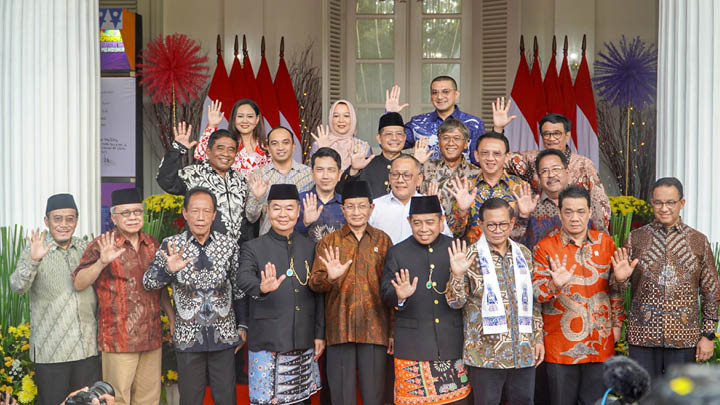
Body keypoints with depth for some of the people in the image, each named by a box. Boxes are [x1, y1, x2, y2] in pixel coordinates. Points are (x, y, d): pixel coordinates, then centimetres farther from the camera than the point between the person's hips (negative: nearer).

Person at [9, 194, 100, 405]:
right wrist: (33, 260, -31)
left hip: (88, 348, 3)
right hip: (50, 351, -3)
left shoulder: (87, 249, 10)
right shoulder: (34, 251, -1)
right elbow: (17, 287, -16)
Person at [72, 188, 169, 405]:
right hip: (119, 338, -5)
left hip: (152, 337, 5)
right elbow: (78, 283, -15)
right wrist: (102, 262, -30)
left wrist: (172, 318, 17)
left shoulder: (151, 244, 11)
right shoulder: (101, 245, -5)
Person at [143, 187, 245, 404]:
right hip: (188, 337, -1)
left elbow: (239, 289, 8)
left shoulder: (229, 245, -1)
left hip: (224, 336, 1)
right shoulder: (171, 245, -4)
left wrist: (242, 326, 6)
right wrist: (169, 269, -28)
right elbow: (149, 283, -9)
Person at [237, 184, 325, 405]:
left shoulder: (310, 247, 10)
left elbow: (319, 294, 12)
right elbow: (244, 279, -21)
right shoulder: (253, 248, -1)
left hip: (304, 342, 3)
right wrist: (262, 288, -43)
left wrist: (319, 334, 8)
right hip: (266, 343, -3)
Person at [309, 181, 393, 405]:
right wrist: (330, 277, -24)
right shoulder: (328, 242, 6)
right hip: (340, 328, 0)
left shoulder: (383, 240, 7)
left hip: (375, 329, 0)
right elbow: (314, 283, -1)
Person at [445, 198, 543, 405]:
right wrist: (457, 275, -23)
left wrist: (538, 338, 12)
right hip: (486, 354, -4)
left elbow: (533, 299, 16)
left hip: (524, 351, 4)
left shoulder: (524, 254, 10)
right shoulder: (470, 256, -4)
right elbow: (455, 302, -6)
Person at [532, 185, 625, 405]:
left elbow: (616, 287, 13)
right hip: (561, 345, -2)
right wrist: (555, 284, -30)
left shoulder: (606, 242, 6)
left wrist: (617, 323, 10)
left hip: (600, 342, 2)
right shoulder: (545, 247, -4)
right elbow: (535, 291, -10)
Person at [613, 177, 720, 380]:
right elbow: (619, 290, 6)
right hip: (643, 337, 0)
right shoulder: (636, 238, 4)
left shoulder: (699, 241, 5)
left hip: (683, 338, 0)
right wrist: (621, 278, -18)